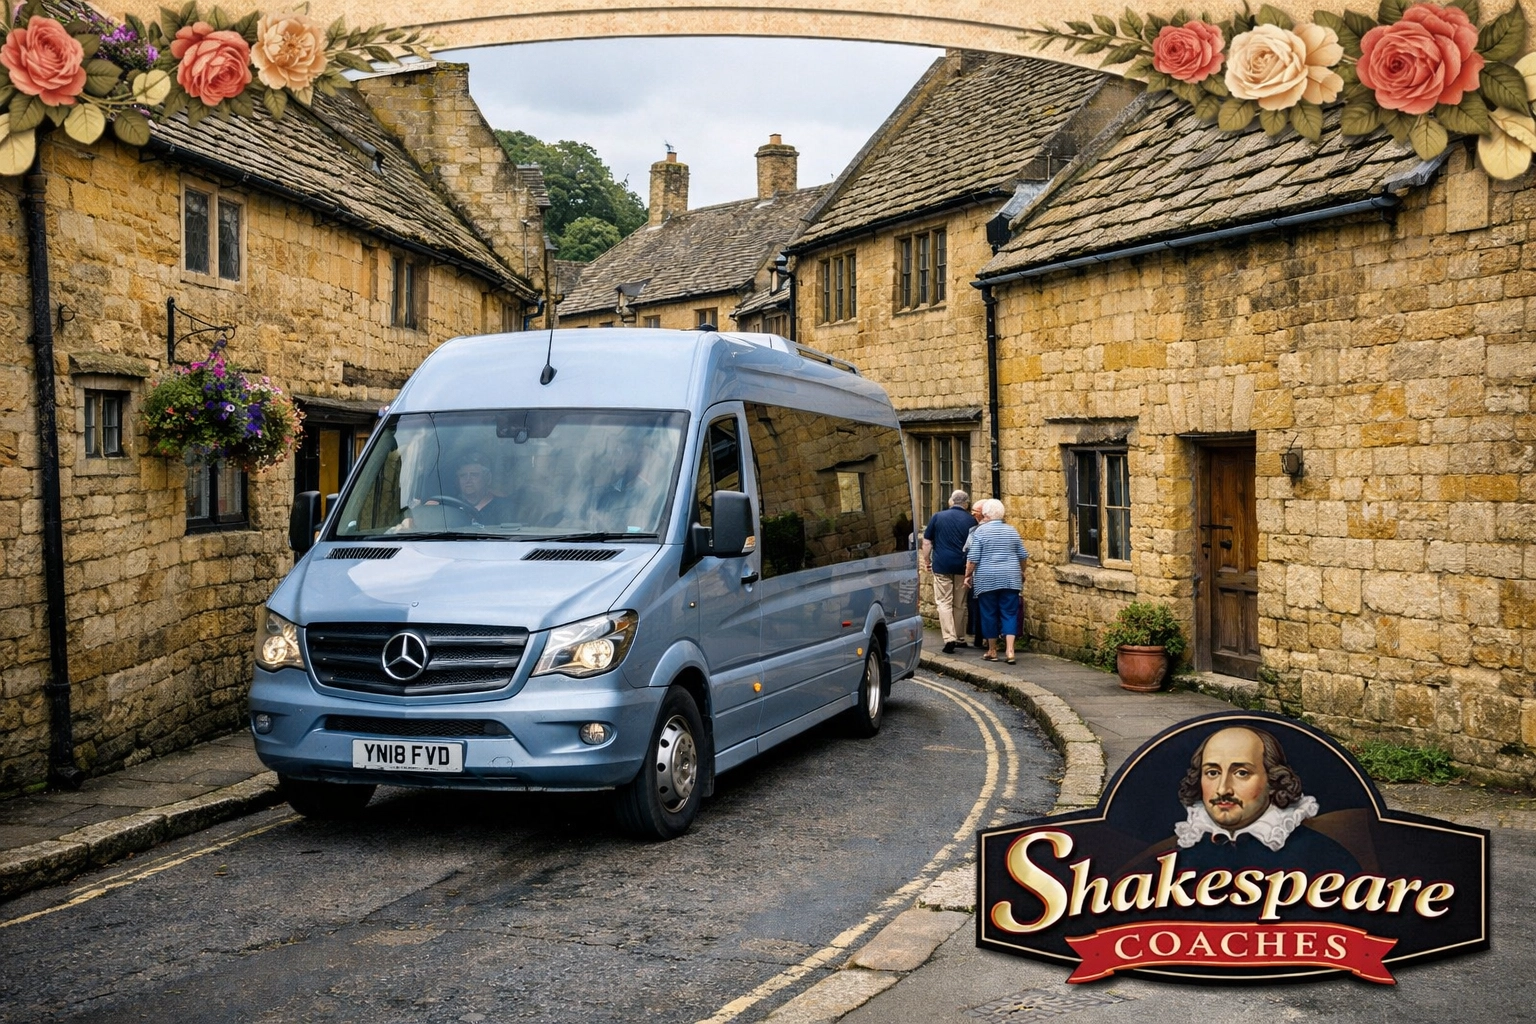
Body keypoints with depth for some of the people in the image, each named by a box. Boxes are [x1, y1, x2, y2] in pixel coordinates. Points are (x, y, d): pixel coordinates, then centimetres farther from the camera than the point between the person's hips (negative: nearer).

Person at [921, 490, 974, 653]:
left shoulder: (938, 517, 1)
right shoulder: (970, 520, 3)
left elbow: (927, 542, 2)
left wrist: (926, 560, 13)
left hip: (942, 565, -1)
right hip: (962, 566, 2)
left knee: (944, 602, -1)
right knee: (959, 604, 13)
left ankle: (949, 638, -13)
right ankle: (957, 636, 21)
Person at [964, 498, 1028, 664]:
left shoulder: (981, 531, -5)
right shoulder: (1012, 531, 7)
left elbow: (973, 558, -8)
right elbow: (1023, 556, 12)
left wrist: (968, 575, 2)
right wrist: (1021, 572, 26)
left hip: (987, 579, -3)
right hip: (1010, 579, 3)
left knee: (989, 614, 6)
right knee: (1009, 613, 3)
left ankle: (992, 651, 12)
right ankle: (1010, 650, -8)